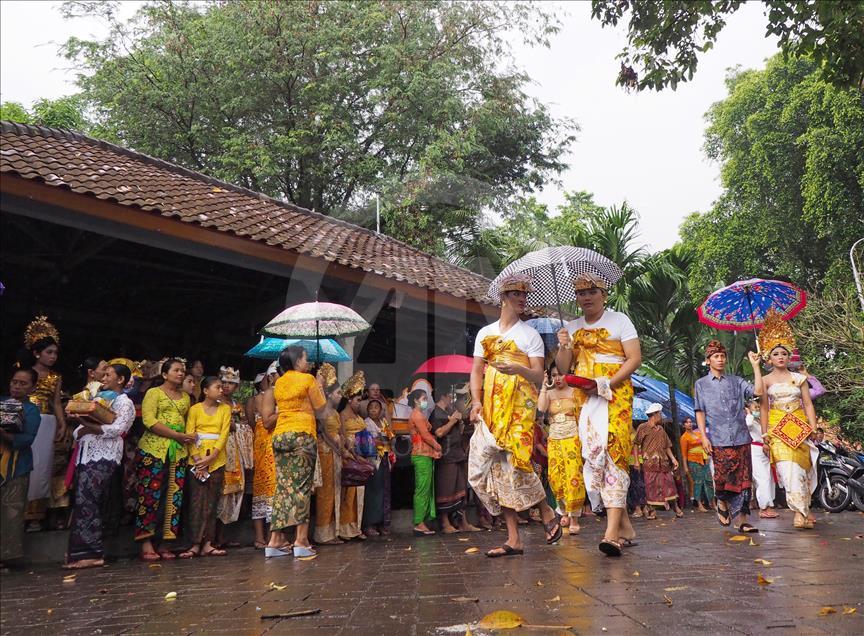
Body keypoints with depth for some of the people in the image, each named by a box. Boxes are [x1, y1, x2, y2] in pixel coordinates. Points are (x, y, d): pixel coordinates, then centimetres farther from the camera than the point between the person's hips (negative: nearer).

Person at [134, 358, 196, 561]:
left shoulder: (185, 397, 20)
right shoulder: (154, 392, 3)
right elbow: (149, 420, -10)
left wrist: (188, 438, 0)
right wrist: (177, 435, -14)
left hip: (178, 452, 5)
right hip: (153, 449, -5)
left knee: (173, 497, 1)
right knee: (151, 495, -6)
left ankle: (163, 543, 6)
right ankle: (146, 544, -3)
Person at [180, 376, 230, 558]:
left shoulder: (225, 409, 8)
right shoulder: (195, 409, 3)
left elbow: (224, 434, -1)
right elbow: (189, 435, -4)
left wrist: (211, 457, -12)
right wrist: (198, 460, -14)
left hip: (217, 460, 2)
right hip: (197, 459, -2)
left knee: (211, 502, 3)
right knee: (197, 501, -5)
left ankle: (207, 544, 5)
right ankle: (196, 545, -5)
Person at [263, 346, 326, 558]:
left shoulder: (279, 383, 15)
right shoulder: (308, 379, -2)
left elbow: (269, 419, 16)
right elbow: (320, 410, 2)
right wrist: (319, 387, 14)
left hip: (280, 436, 6)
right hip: (302, 435, -6)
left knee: (283, 488, 7)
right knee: (302, 487, -5)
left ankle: (275, 541, 6)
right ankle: (301, 541, -8)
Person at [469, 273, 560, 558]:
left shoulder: (530, 335, 8)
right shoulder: (485, 333, 18)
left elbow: (538, 377, -1)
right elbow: (476, 370, 14)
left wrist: (518, 369, -21)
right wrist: (476, 401, -2)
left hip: (520, 402, -4)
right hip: (492, 406, 4)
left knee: (513, 460, -19)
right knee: (497, 466, -2)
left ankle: (547, 513, 7)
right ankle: (514, 539, 3)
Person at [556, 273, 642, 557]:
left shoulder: (619, 320, 5)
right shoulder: (572, 328, 17)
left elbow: (635, 358, -4)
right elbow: (563, 368, 13)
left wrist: (606, 384, -15)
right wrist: (564, 347, -7)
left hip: (616, 394, -5)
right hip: (584, 398, 5)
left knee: (612, 451, -18)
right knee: (594, 456, 0)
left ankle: (612, 531, -24)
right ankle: (626, 527, 9)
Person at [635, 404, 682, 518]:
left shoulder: (660, 429, 17)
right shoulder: (643, 427, -3)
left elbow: (667, 445, 20)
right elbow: (637, 445, -6)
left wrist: (673, 458, 9)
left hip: (663, 462, 5)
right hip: (649, 463, -5)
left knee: (669, 484, 4)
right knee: (651, 487, -4)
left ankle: (675, 507, 12)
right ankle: (651, 511, 2)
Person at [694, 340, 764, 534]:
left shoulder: (736, 381, 15)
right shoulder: (701, 384, 11)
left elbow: (758, 391, -1)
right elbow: (700, 412, 6)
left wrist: (755, 366, -2)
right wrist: (704, 436, -4)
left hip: (741, 438, 2)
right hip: (718, 440, -2)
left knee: (743, 479, -3)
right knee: (723, 476, -10)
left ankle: (742, 519, 0)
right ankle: (722, 504, 19)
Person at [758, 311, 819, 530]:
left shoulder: (799, 378, 9)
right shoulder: (765, 381, 6)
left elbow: (808, 405, 8)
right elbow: (763, 409, 4)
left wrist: (813, 429, -2)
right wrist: (765, 436, 0)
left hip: (800, 428, 2)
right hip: (778, 429, -1)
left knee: (801, 467, -3)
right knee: (788, 469, -15)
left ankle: (802, 511, 8)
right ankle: (801, 512, -16)